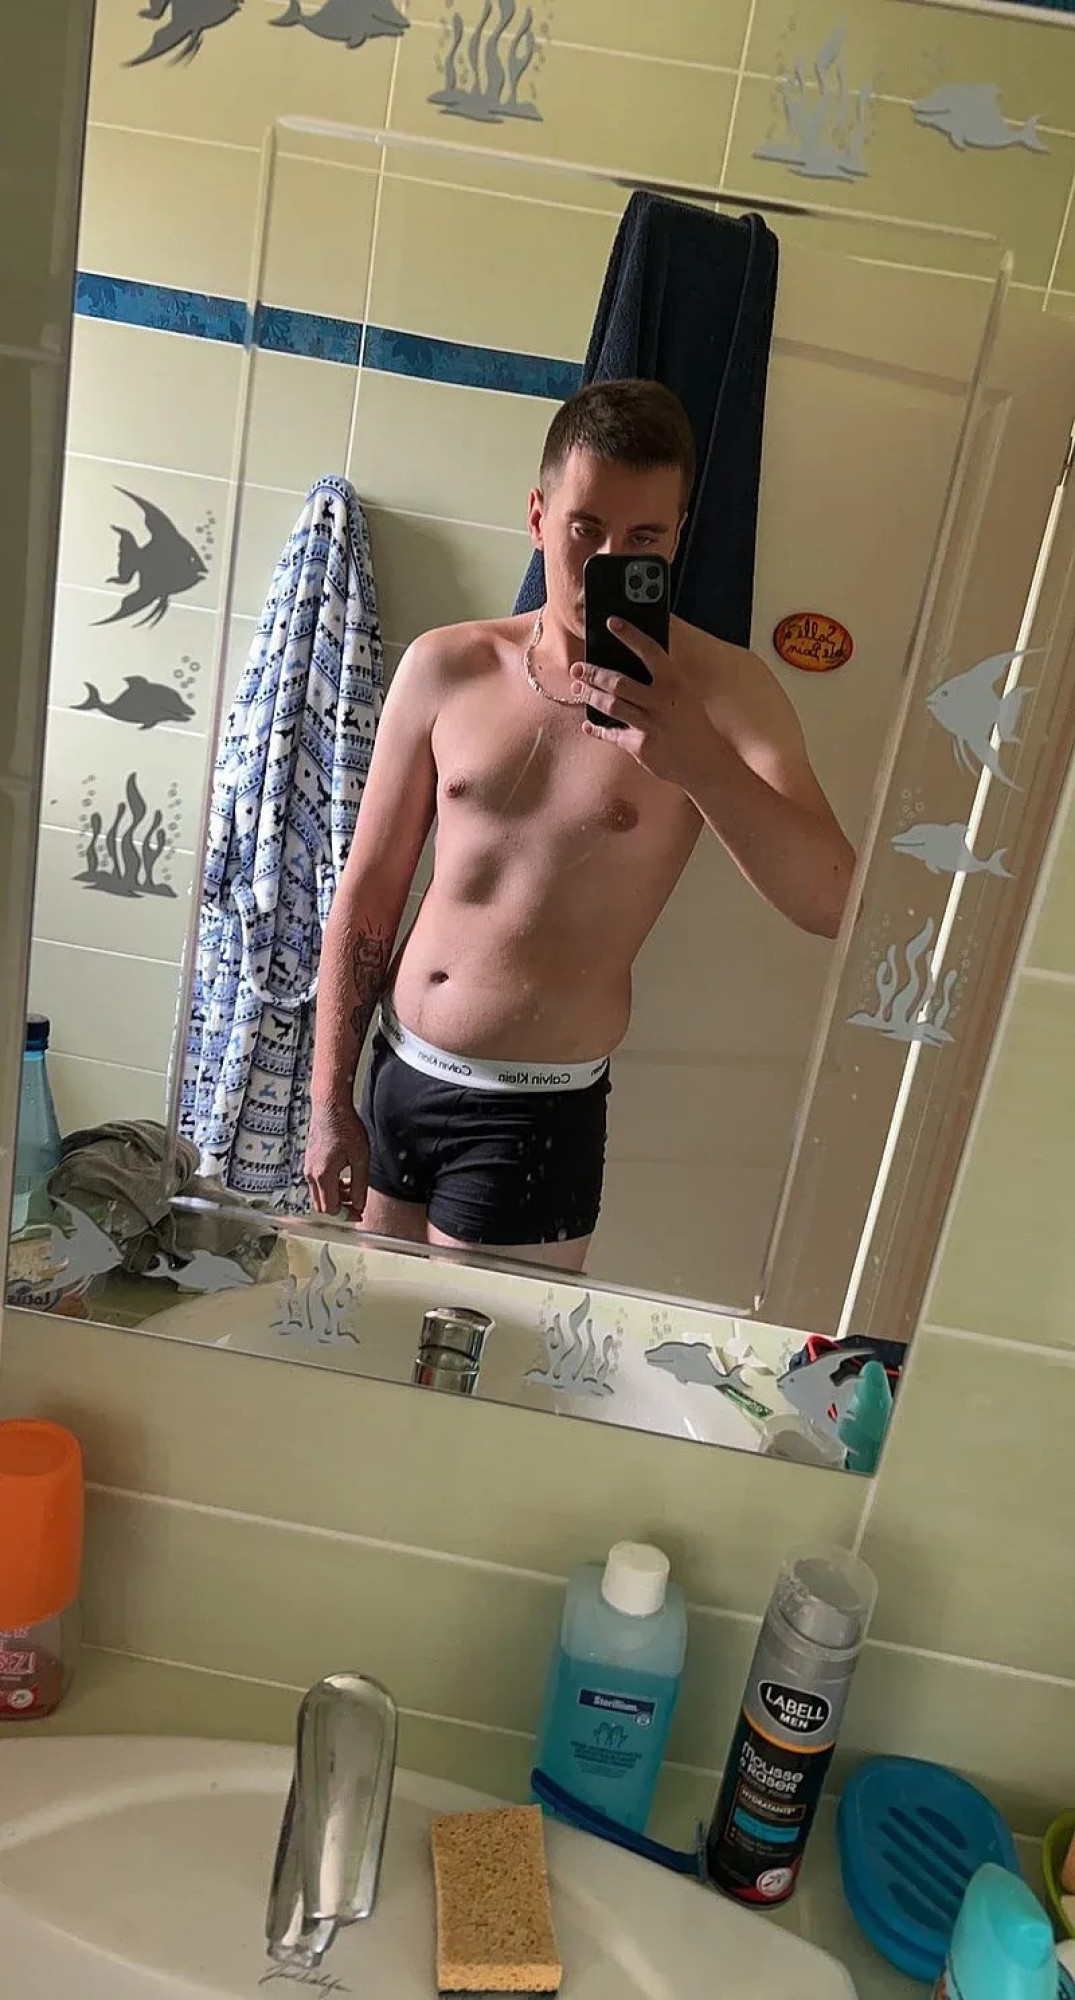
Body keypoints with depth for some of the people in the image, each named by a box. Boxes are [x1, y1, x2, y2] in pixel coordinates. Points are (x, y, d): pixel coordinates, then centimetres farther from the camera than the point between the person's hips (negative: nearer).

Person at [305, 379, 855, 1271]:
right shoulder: (447, 666, 0)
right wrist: (330, 1103, 4)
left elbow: (832, 903, -19)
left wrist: (701, 761, -35)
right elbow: (368, 896, 4)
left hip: (537, 1117, -4)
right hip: (396, 1076, 4)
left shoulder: (722, 688, -8)